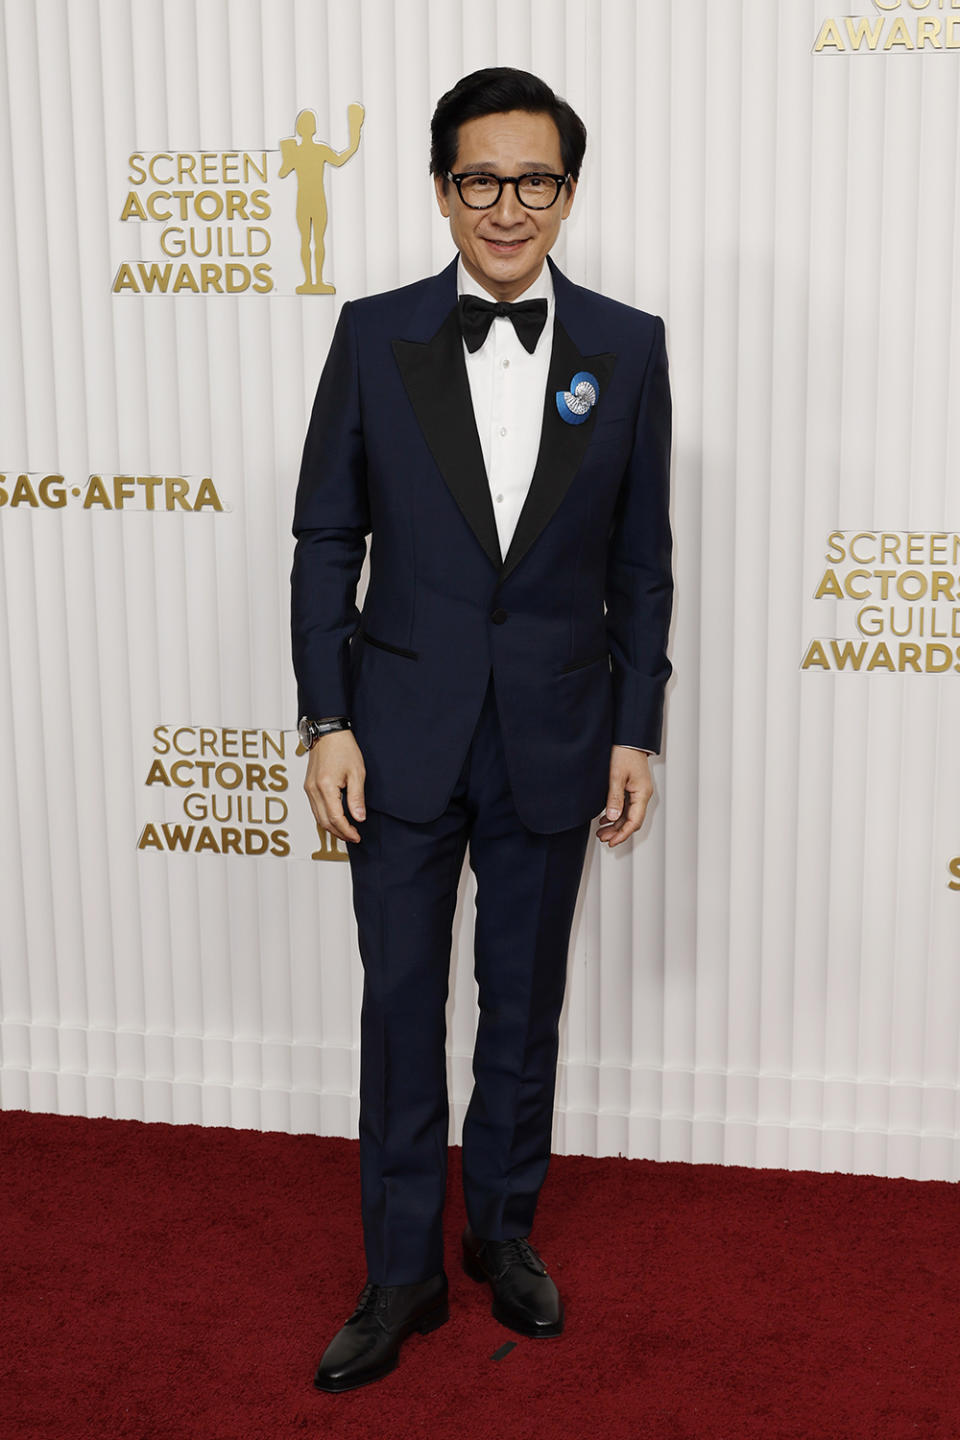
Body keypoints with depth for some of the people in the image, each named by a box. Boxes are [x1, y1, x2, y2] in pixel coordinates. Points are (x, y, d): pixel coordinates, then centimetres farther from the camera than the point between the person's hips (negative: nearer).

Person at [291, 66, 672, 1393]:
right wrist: (326, 720, -5)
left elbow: (642, 560, 3)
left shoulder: (626, 348, 0)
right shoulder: (375, 337, -2)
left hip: (553, 740, 1)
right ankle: (404, 1274, 23)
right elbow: (326, 540, 0)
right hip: (404, 734, 0)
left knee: (526, 1004, 14)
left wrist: (636, 731, 1)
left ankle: (504, 1230, 35)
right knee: (402, 1004, 8)